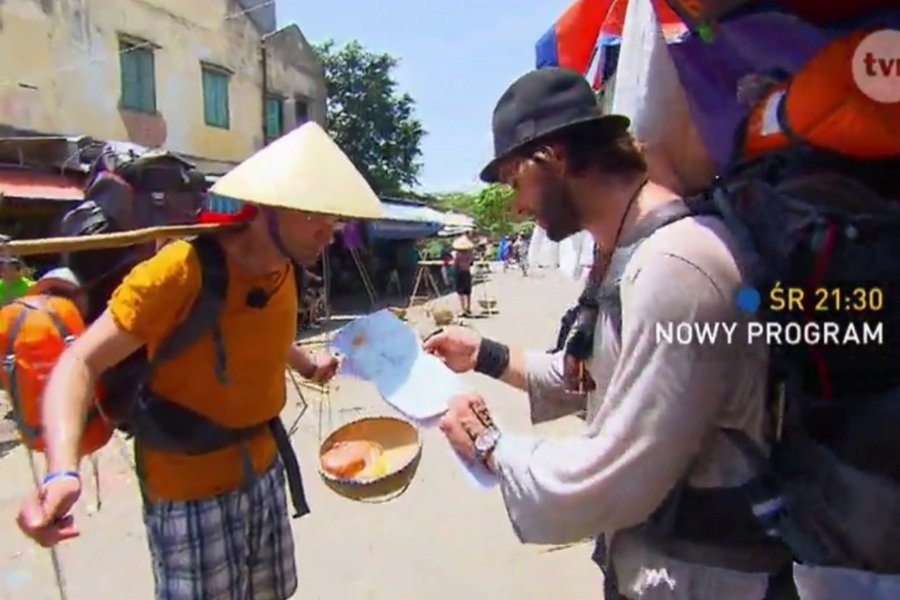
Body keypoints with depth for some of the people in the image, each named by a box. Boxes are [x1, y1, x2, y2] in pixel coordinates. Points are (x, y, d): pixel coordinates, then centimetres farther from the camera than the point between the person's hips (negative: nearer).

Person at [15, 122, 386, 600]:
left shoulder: (282, 270, -2)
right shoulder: (179, 271, -24)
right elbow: (79, 364, -24)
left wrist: (306, 365, 13)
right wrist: (63, 471, -37)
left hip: (263, 472, 7)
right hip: (190, 489, -6)